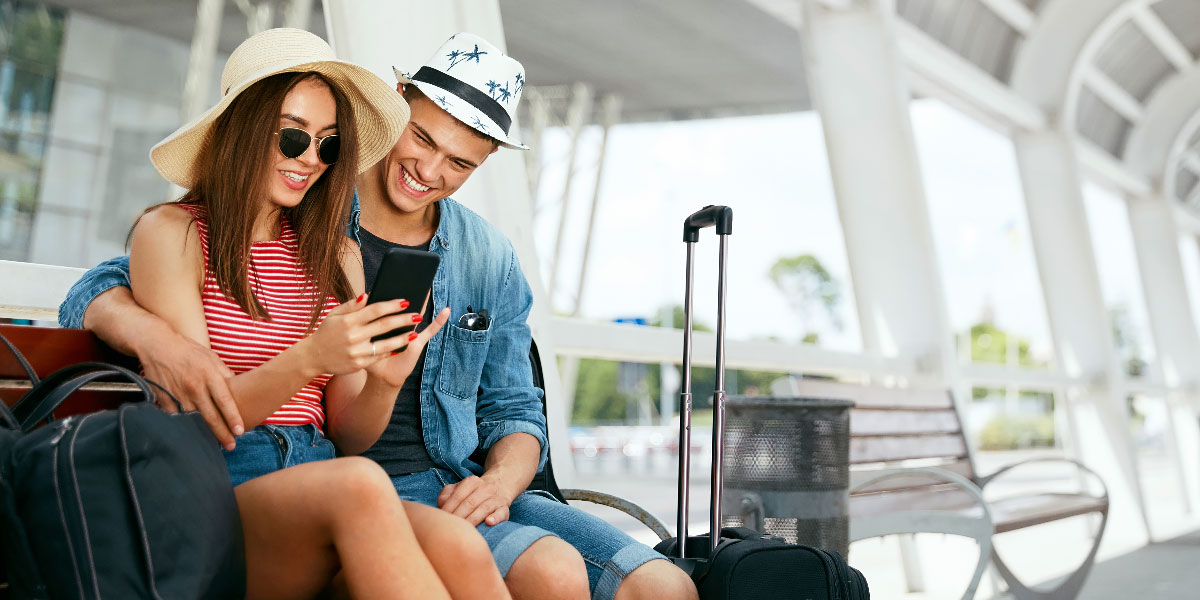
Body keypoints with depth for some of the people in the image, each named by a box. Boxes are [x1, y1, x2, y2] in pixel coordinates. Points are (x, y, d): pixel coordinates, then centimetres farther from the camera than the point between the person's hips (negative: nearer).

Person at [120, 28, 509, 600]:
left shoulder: (338, 256, 15)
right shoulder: (171, 232, 3)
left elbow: (349, 435, 13)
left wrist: (384, 381, -10)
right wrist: (306, 360, -22)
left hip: (318, 485, 4)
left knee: (459, 548, -31)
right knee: (359, 485, -37)